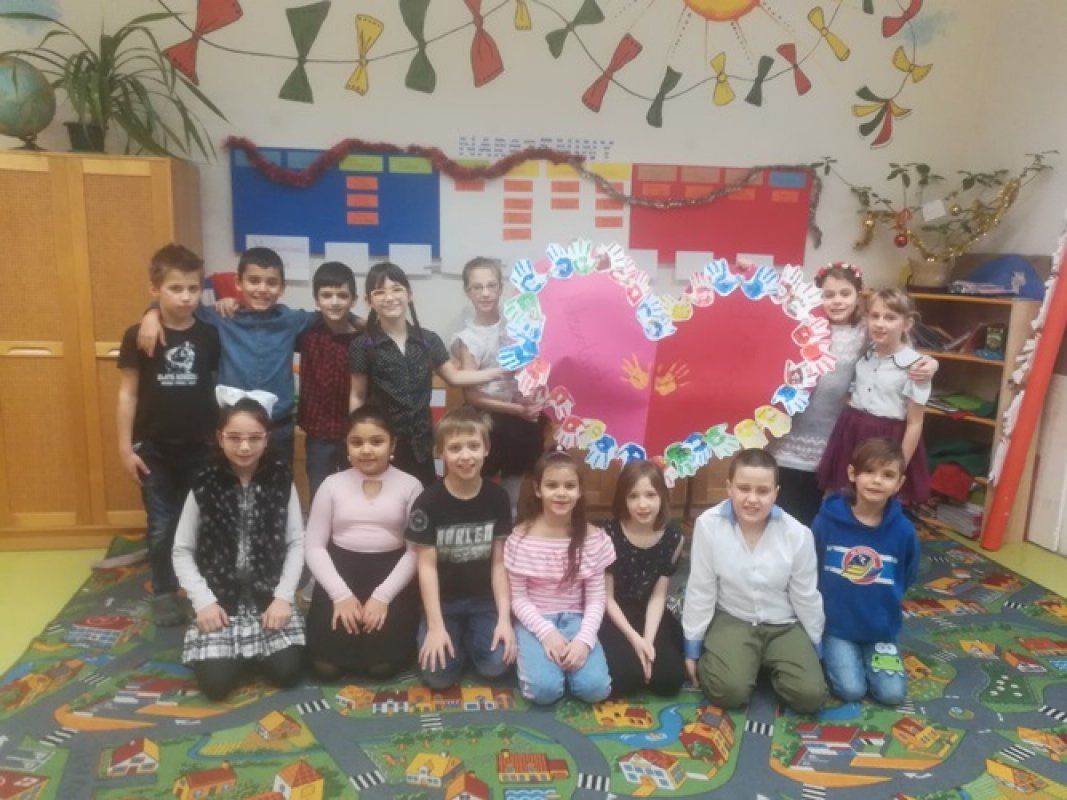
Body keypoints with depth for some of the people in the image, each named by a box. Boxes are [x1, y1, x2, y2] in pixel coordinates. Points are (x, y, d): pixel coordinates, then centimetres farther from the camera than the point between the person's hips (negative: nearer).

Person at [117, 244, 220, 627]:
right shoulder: (138, 336, -7)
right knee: (162, 527, 11)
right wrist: (125, 447, -4)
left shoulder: (210, 335, -3)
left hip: (201, 448, 1)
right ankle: (164, 592, 28)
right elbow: (128, 394, -2)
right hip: (154, 450, -1)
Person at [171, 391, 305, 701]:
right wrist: (204, 601, -11)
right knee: (215, 683, -14)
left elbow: (296, 543, -1)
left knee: (286, 672, -13)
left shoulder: (281, 480, -5)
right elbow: (182, 551, -1)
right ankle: (234, 648, 20)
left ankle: (251, 648, 20)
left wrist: (283, 596, -10)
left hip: (269, 594, 1)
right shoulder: (205, 484, -7)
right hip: (220, 597, 0)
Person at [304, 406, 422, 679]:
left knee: (383, 664, -15)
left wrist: (382, 596, -16)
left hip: (390, 573, -1)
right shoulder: (332, 484, 4)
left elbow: (416, 550, -4)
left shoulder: (410, 485, 0)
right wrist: (341, 594, -13)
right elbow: (314, 546, 1)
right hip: (341, 571, 1)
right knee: (327, 664, -13)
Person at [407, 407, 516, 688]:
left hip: (484, 600, 2)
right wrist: (436, 626, -16)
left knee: (496, 665, -17)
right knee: (438, 676, -16)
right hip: (443, 601, -1)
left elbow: (499, 562, -4)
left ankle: (469, 635, 14)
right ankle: (456, 636, 15)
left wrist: (504, 618, -10)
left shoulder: (498, 498, -7)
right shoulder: (428, 502, -14)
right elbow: (427, 566, -12)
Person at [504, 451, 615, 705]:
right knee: (544, 689, -25)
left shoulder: (593, 538, -5)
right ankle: (535, 657, 8)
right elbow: (518, 597, -6)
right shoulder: (521, 537, -10)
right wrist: (546, 632, -19)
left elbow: (596, 599, -2)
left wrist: (584, 639, -19)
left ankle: (566, 659, 9)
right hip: (535, 620, -1)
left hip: (575, 619, 2)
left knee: (595, 687, -21)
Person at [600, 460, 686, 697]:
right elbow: (607, 597, -11)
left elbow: (658, 595, -5)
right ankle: (623, 650, 8)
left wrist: (649, 638, -19)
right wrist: (634, 638, -21)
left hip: (649, 615, 3)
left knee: (670, 678, -15)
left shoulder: (673, 537, -9)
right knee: (622, 677, -25)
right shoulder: (609, 534, -18)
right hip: (613, 616, -3)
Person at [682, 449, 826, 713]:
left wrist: (816, 648, 10)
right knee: (729, 691, -25)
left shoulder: (797, 534, -15)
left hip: (784, 625, 2)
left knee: (811, 695, -15)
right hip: (731, 620, -2)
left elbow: (806, 597, 0)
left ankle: (771, 665, 17)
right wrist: (693, 647, -1)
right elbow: (700, 591, -8)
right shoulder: (708, 525, -19)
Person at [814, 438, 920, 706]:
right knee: (851, 690, -13)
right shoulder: (827, 520, -15)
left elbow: (907, 579, 7)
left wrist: (885, 602, 4)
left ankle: (872, 654, 20)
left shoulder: (903, 530, -12)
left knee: (892, 694, -8)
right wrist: (824, 603, 5)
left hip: (881, 629, 2)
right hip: (836, 625, -2)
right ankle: (830, 653, 16)